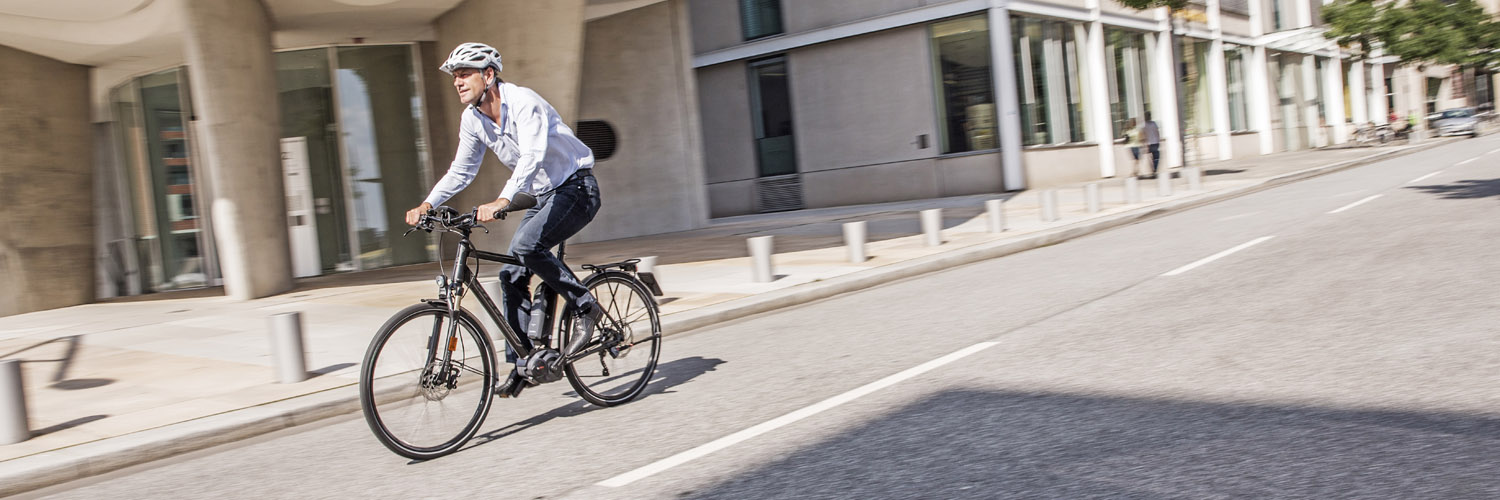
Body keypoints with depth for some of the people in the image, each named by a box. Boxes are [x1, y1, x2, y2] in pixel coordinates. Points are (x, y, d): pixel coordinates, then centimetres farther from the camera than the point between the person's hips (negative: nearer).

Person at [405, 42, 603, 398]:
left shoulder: (523, 102, -23)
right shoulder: (472, 120, 1)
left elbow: (532, 157, -37)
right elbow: (461, 171, 10)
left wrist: (502, 201, -50)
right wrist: (427, 205, -4)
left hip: (577, 188, -8)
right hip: (543, 196, 8)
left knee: (526, 245, -29)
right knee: (511, 274, -1)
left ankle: (585, 306, -12)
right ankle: (525, 364, 6)